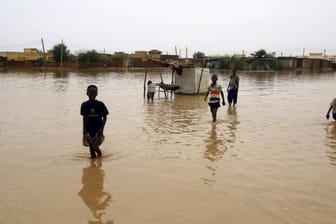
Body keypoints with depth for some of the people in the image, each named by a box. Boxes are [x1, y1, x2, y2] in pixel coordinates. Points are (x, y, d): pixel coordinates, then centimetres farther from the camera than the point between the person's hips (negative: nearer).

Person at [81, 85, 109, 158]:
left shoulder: (100, 104, -6)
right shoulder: (84, 105, -1)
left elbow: (104, 117, -1)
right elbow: (84, 118, 5)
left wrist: (102, 129, -9)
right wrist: (84, 130, 2)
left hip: (98, 129, -2)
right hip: (89, 129, 2)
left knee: (95, 146, -4)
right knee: (91, 146, 8)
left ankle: (97, 150, 29)